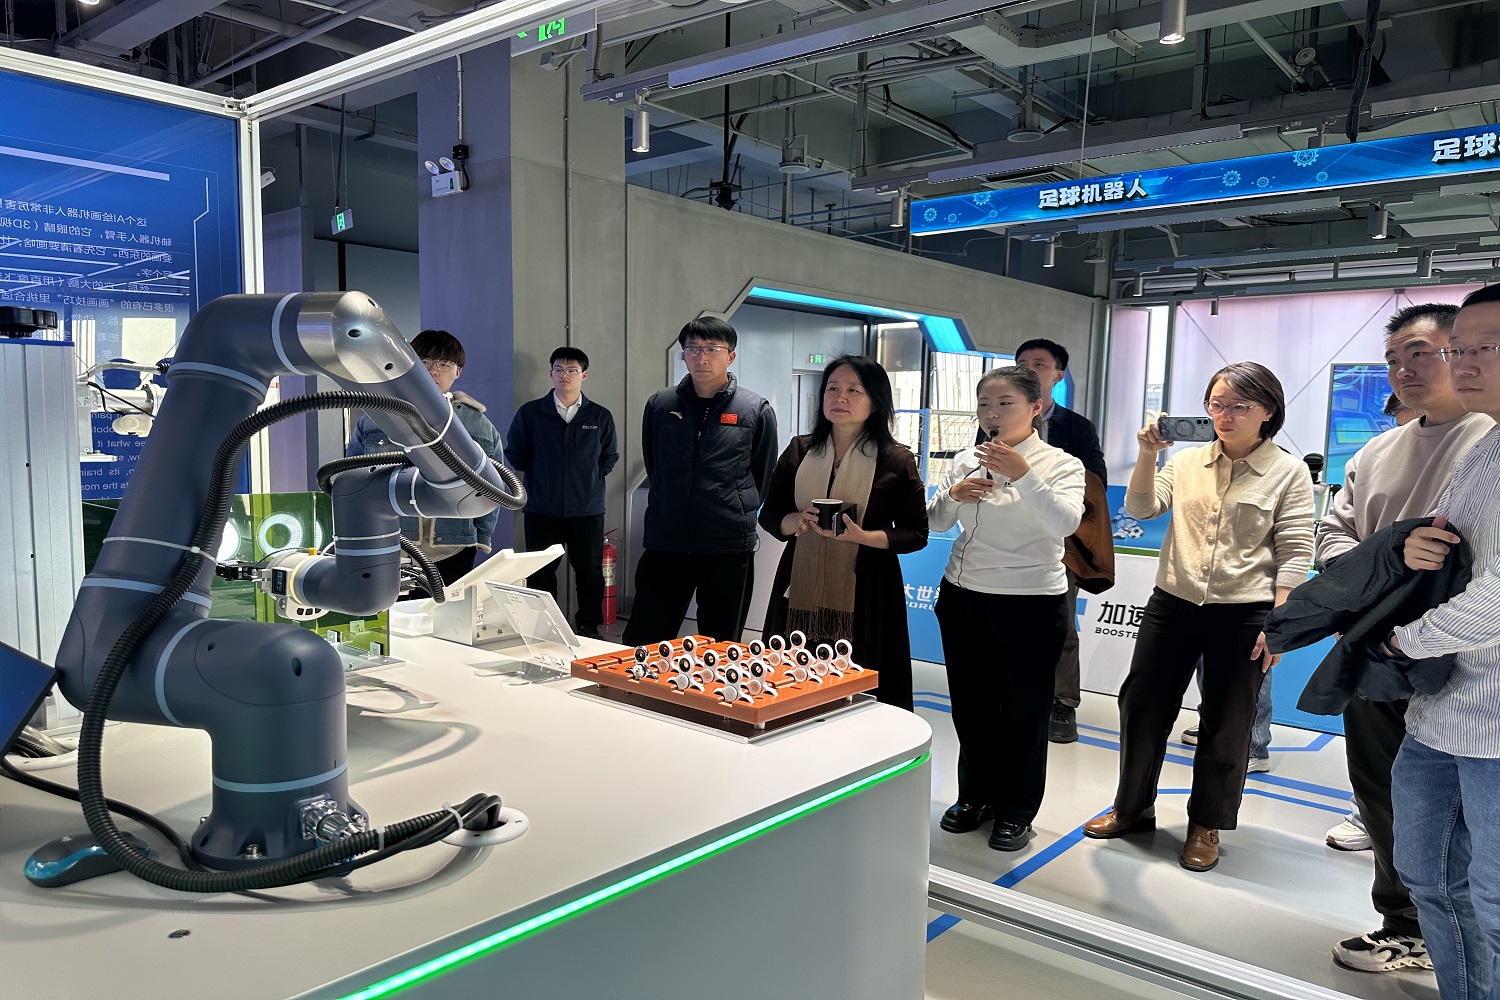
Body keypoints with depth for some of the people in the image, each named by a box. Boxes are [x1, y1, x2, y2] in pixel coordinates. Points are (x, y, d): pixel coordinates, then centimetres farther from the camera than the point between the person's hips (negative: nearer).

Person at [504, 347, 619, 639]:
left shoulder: (601, 417, 3)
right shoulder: (530, 413, 1)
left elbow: (610, 457, 14)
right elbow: (514, 454, 10)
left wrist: (589, 478, 6)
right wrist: (539, 476, 9)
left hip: (588, 511, 0)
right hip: (541, 511, 0)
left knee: (590, 574, 6)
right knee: (540, 575, 7)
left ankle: (590, 629, 20)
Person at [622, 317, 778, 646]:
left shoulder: (757, 411, -2)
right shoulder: (660, 405, 5)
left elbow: (763, 478, 8)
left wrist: (737, 514, 10)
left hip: (730, 548, -1)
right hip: (665, 543, 2)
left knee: (720, 649, 11)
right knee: (641, 644, 6)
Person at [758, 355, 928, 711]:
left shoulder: (896, 461, -1)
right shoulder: (800, 450, 8)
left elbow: (916, 533, 0)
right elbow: (769, 515, 12)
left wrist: (861, 536, -16)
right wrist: (796, 521, -10)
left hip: (864, 599, -3)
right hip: (799, 592, 3)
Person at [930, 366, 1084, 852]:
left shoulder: (1061, 465, -6)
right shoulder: (967, 461, 6)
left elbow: (1065, 524, -23)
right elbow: (935, 522, 9)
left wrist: (1024, 476, -33)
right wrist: (953, 495, -11)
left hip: (1032, 606, -4)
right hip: (964, 598, 4)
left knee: (1024, 710, 8)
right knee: (971, 704, 14)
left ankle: (1015, 811, 24)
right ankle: (975, 795, 33)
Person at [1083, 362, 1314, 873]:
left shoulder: (1289, 472, -2)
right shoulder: (1187, 461, 7)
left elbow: (1294, 553, -4)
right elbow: (1140, 508, -1)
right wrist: (1147, 455, -15)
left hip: (1243, 615, -3)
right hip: (1172, 603, 3)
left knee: (1225, 726, 9)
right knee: (1142, 706, 8)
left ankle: (1205, 825, 28)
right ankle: (1133, 807, 28)